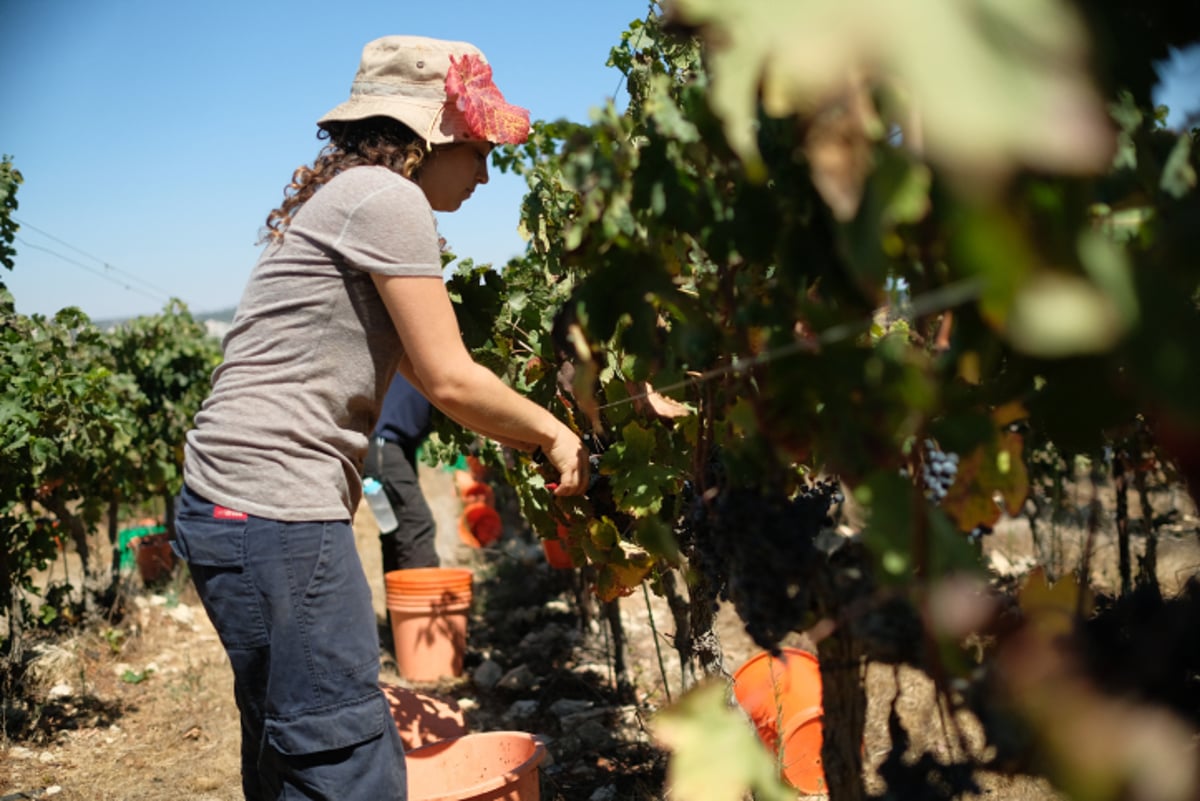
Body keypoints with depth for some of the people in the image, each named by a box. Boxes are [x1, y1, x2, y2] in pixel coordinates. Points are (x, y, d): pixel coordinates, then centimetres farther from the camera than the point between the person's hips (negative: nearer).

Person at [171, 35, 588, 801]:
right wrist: (554, 433, 4)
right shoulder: (388, 198, -10)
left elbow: (422, 372, 20)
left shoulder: (349, 198, 21)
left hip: (234, 504, 11)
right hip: (274, 508, -11)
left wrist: (534, 434, 18)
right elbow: (449, 380, -10)